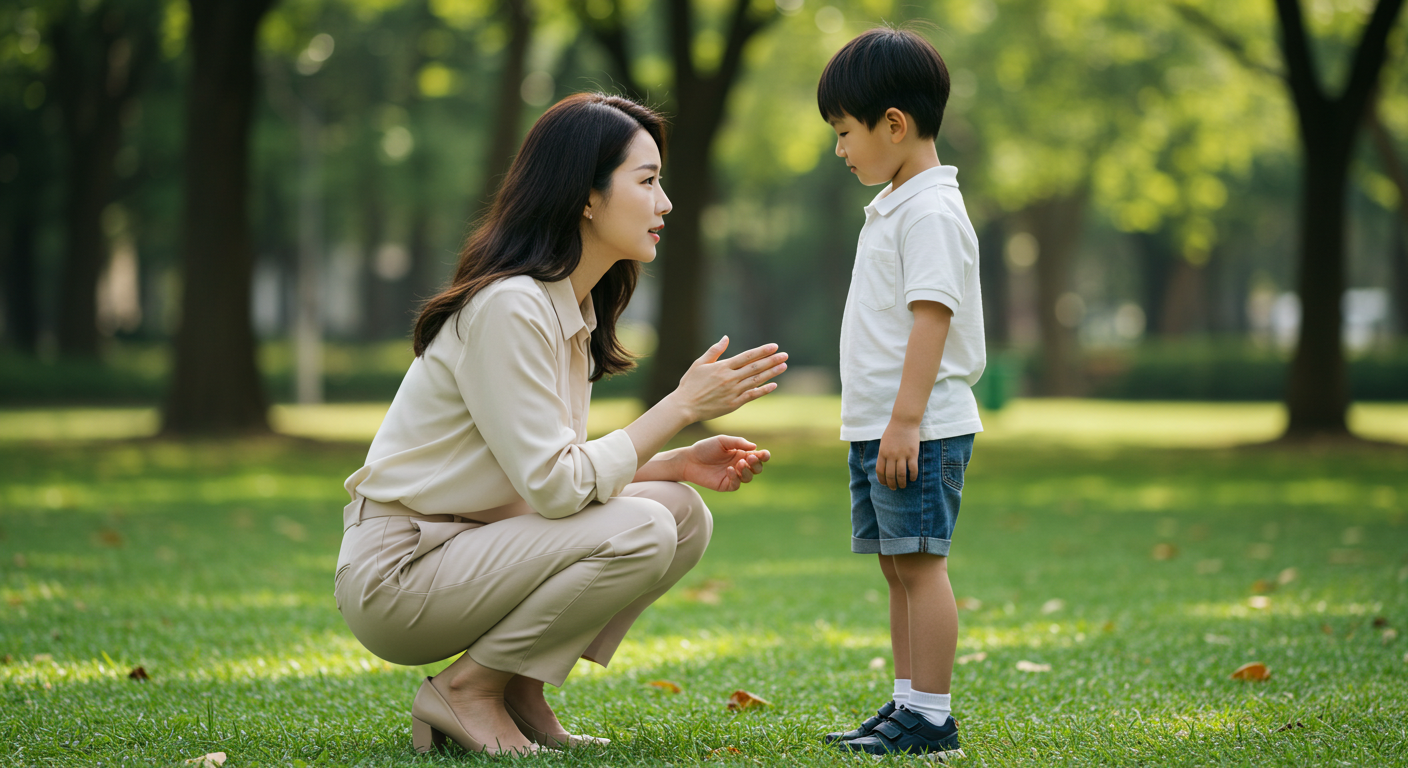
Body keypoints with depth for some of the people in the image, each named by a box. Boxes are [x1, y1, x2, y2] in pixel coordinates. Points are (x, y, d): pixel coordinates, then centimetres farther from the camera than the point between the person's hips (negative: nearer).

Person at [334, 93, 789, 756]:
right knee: (639, 532, -24)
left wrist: (677, 463, -3)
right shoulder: (507, 306, -20)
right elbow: (553, 486, -23)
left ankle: (519, 692, 4)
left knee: (683, 514, -2)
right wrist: (682, 406, -18)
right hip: (397, 576, -9)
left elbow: (559, 473, 10)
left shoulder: (575, 309, 10)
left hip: (470, 546, 9)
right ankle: (466, 689, -9)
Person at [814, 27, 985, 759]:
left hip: (920, 430, -10)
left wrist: (906, 421, -24)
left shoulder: (931, 210, -13)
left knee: (920, 564, -8)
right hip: (879, 426, 10)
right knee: (897, 566, 12)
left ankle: (930, 717, -5)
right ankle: (907, 703, 18)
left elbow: (931, 316, -20)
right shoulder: (891, 207, 18)